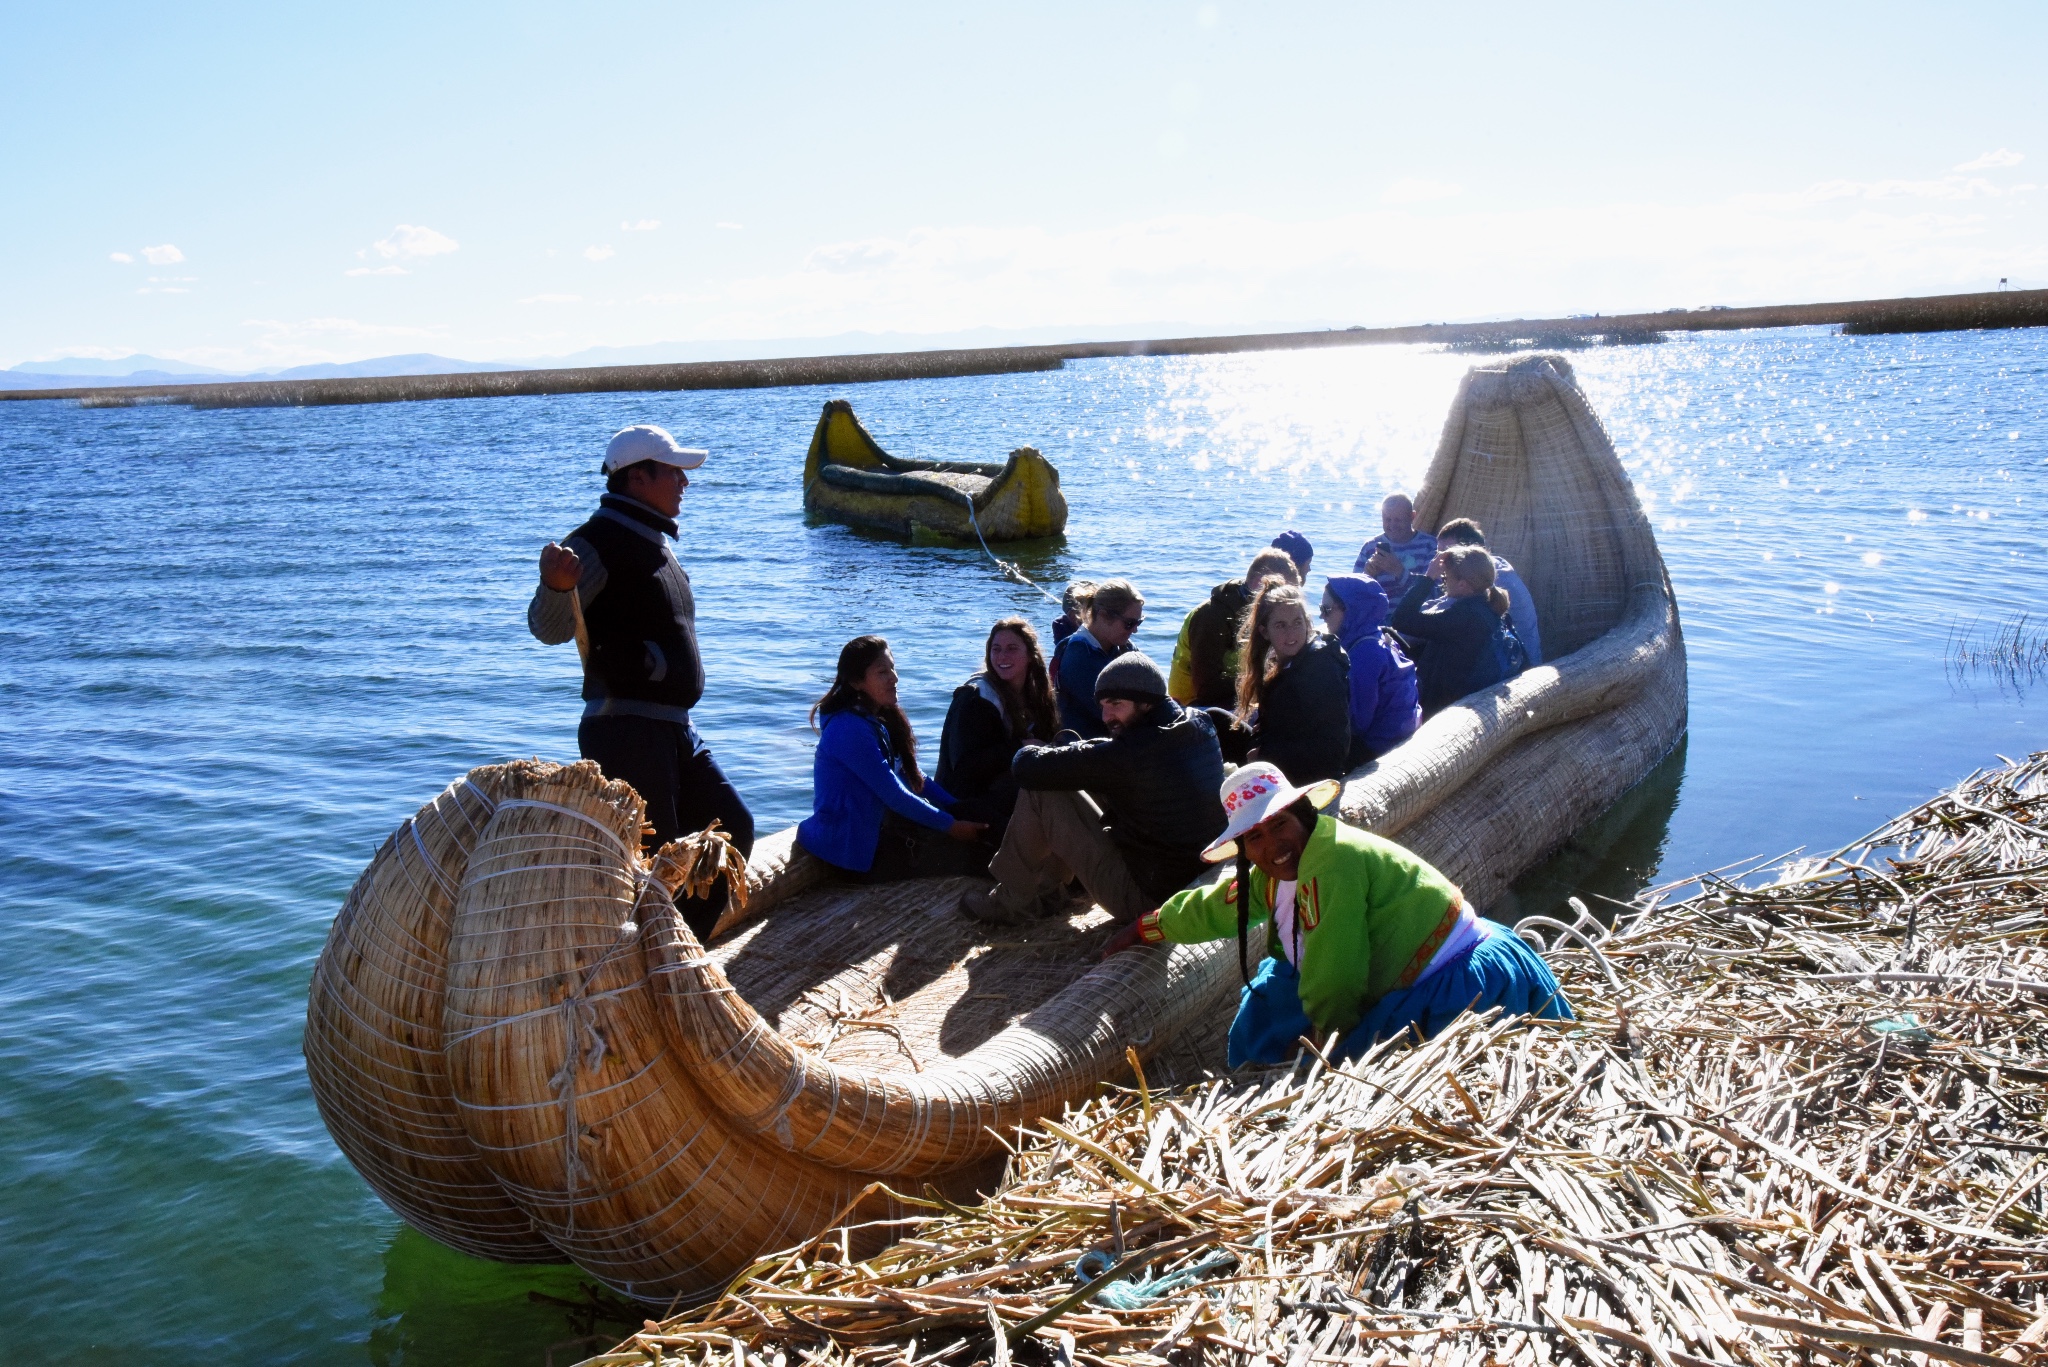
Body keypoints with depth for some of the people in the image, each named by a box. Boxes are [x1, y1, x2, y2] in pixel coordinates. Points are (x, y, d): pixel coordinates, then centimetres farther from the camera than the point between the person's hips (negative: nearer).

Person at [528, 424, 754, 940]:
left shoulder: (654, 543, 18)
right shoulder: (597, 542, -12)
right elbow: (547, 627, -23)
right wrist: (556, 585, -45)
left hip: (673, 728, 10)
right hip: (624, 729, -10)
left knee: (733, 828, 13)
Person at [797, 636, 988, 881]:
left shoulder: (877, 720, 9)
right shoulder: (850, 729, -21)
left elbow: (913, 779, 12)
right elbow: (895, 796, -21)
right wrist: (951, 826, -16)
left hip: (874, 829, 10)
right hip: (855, 851, -10)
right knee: (976, 853, -11)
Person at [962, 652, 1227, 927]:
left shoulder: (1128, 754, -26)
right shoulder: (1200, 726, -3)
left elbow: (1028, 767, -20)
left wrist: (1028, 753, 3)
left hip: (1144, 897, -9)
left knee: (1039, 791, -8)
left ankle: (1011, 901, 10)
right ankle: (1047, 889, 24)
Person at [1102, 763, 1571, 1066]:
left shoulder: (1332, 862, -23)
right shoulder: (1273, 876, 6)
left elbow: (1332, 981, -21)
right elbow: (1214, 908, 24)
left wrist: (1326, 1054, -7)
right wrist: (1143, 929, 36)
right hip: (1394, 984, 10)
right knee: (1275, 989, 12)